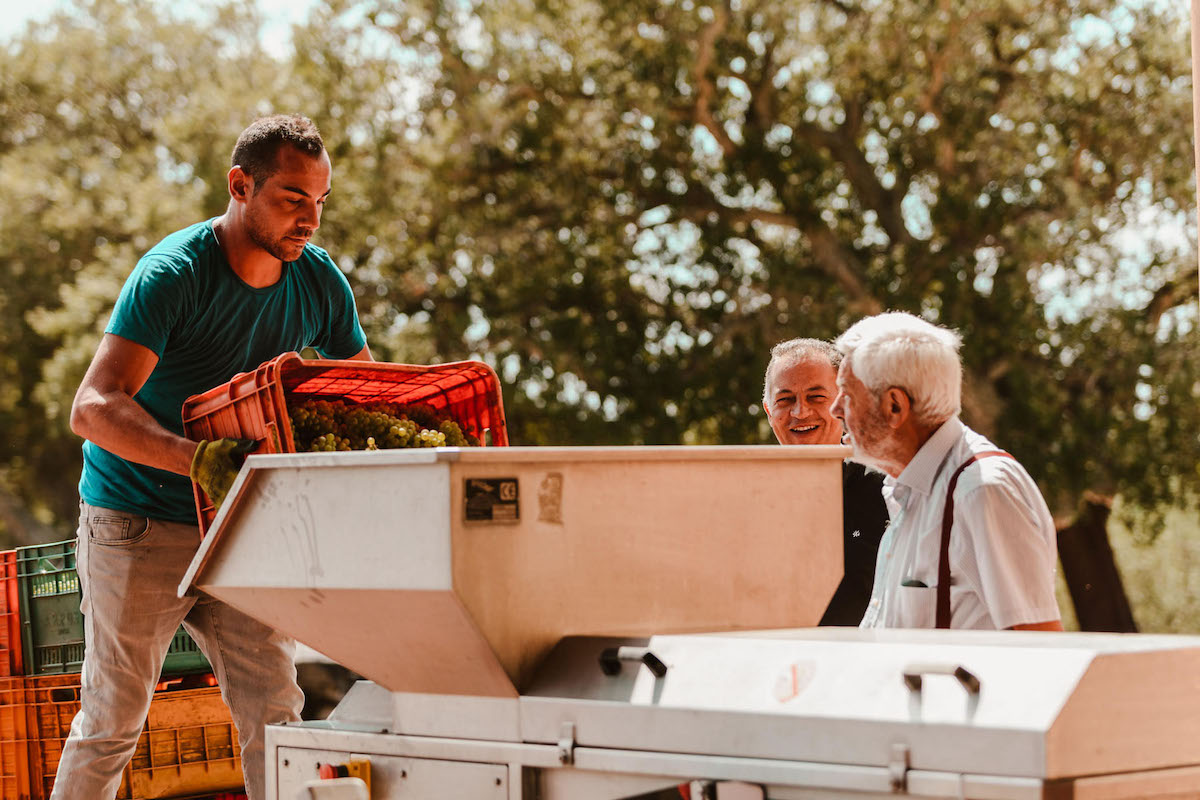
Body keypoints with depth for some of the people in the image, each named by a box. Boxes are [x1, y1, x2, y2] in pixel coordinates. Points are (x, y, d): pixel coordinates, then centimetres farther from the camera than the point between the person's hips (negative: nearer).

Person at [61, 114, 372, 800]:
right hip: (138, 523, -5)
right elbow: (93, 409, -32)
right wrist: (198, 459, -48)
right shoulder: (173, 274, -21)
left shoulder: (320, 279, -3)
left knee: (274, 710, 0)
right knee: (114, 720, 0)